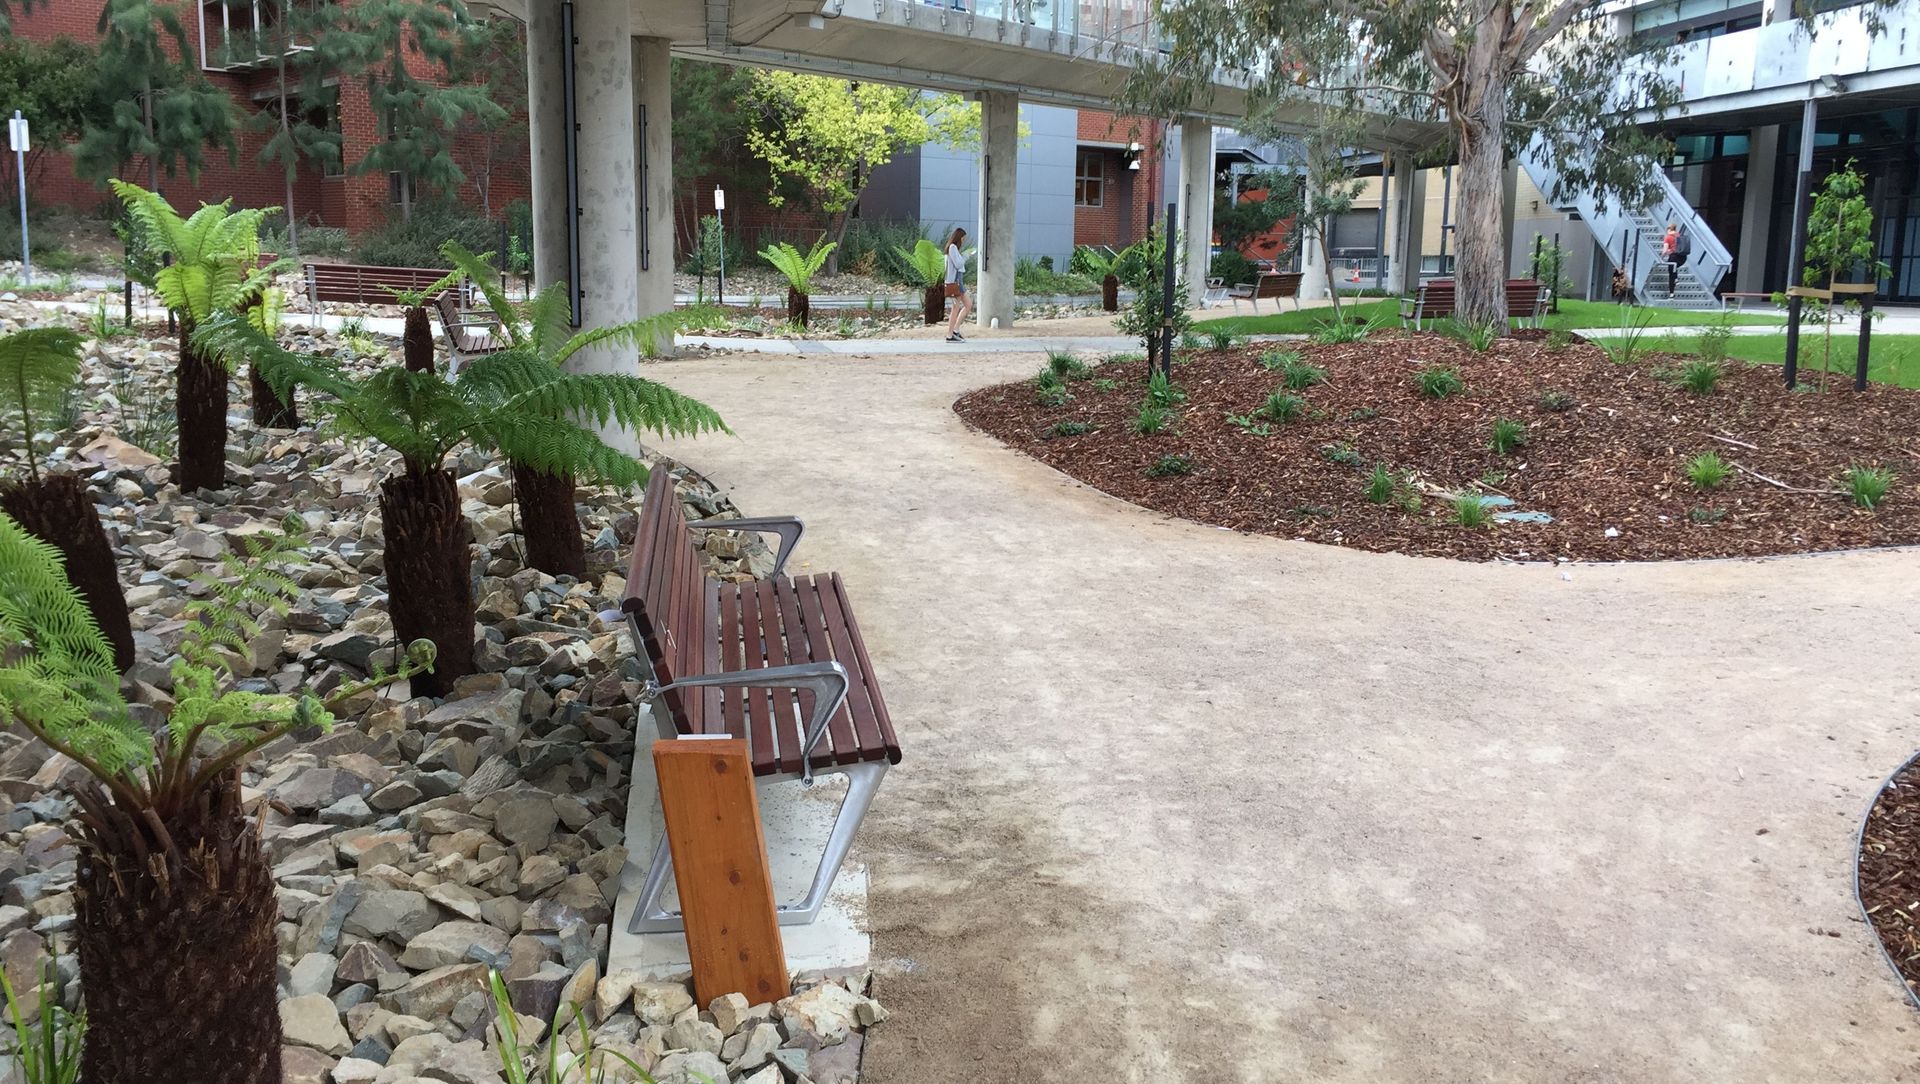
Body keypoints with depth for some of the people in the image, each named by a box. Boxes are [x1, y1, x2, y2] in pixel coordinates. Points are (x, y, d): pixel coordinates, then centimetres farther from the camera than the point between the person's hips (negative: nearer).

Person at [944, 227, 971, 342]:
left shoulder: (953, 248, 19)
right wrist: (965, 256, -4)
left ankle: (955, 330, 11)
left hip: (958, 280, 10)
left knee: (969, 305, 11)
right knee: (956, 308, -6)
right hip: (954, 281, -10)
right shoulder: (953, 247, -11)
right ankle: (950, 335, -2)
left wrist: (964, 257, 8)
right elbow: (958, 264, -17)